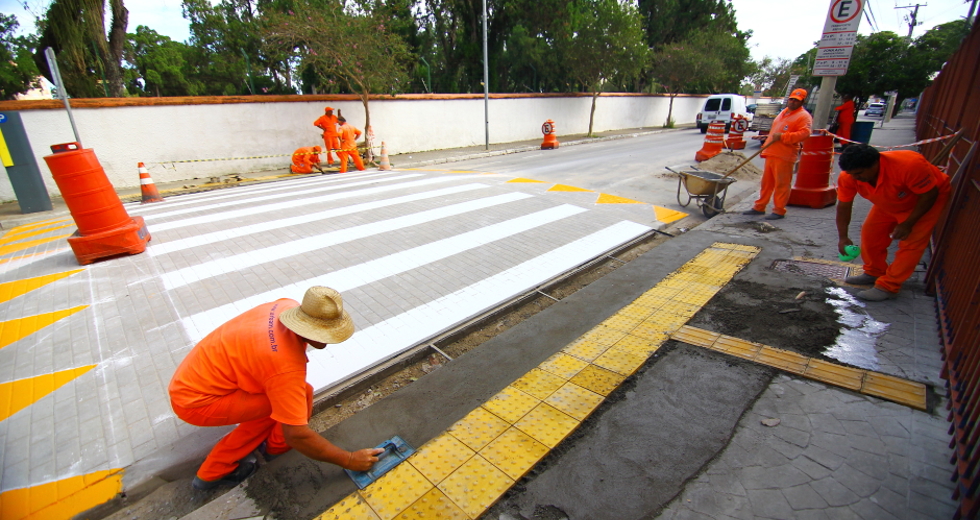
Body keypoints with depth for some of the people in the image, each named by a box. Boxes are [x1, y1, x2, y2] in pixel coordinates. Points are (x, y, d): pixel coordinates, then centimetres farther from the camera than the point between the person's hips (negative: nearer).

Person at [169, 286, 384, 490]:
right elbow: (297, 436, -27)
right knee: (301, 394, -16)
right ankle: (276, 446, 14)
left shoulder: (289, 306, -10)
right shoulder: (286, 367, -33)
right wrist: (349, 460, -17)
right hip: (196, 402, -9)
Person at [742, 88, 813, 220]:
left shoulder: (804, 116, -3)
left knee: (782, 184, -5)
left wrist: (782, 137, -21)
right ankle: (759, 207, 19)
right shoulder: (783, 113, 23)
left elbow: (804, 134, -16)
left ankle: (779, 210, 1)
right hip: (771, 153, 8)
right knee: (766, 182, 12)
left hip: (784, 156, -8)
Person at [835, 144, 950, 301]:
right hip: (888, 203, 5)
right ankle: (874, 273, 22)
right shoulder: (849, 176, -29)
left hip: (926, 201, -5)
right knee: (871, 232, 2)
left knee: (910, 243, -10)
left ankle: (888, 287, -6)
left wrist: (907, 224, -23)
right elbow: (843, 206, -17)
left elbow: (930, 194, -26)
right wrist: (842, 237, -16)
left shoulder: (909, 164, -41)